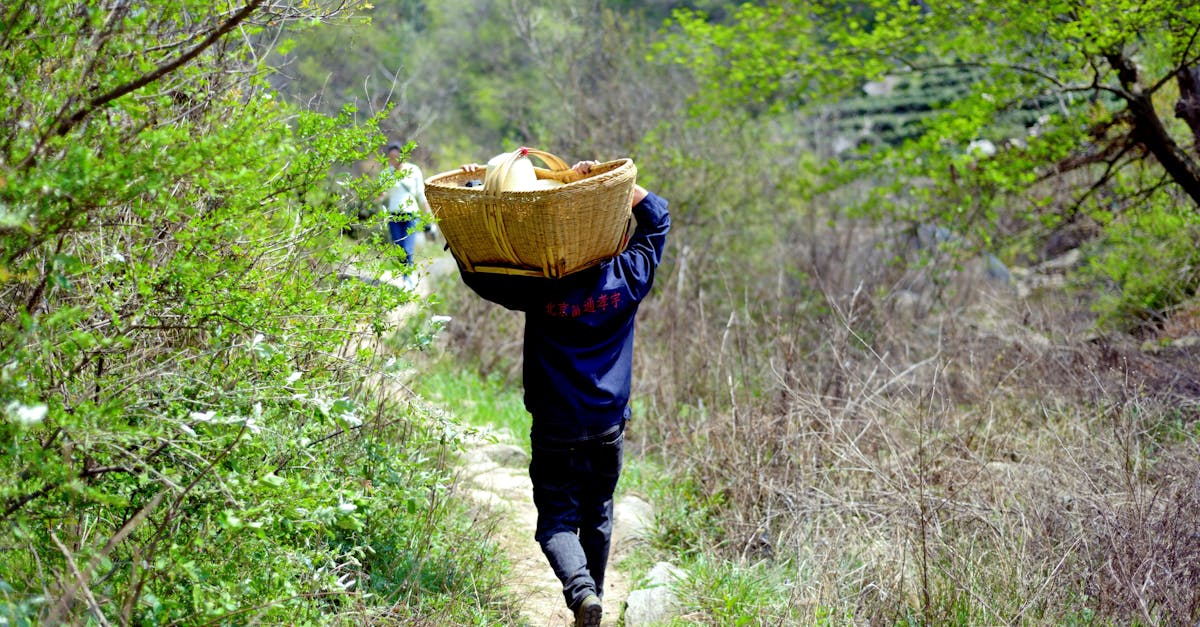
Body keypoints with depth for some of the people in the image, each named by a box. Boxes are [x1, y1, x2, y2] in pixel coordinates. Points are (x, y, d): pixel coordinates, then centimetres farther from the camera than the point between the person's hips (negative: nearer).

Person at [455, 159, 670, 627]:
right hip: (609, 427, 3)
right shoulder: (626, 280, -7)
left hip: (556, 430, -3)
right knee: (597, 517, 19)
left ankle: (581, 589, -21)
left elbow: (474, 269, -3)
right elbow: (657, 219, 8)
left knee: (557, 520, 2)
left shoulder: (539, 289, -14)